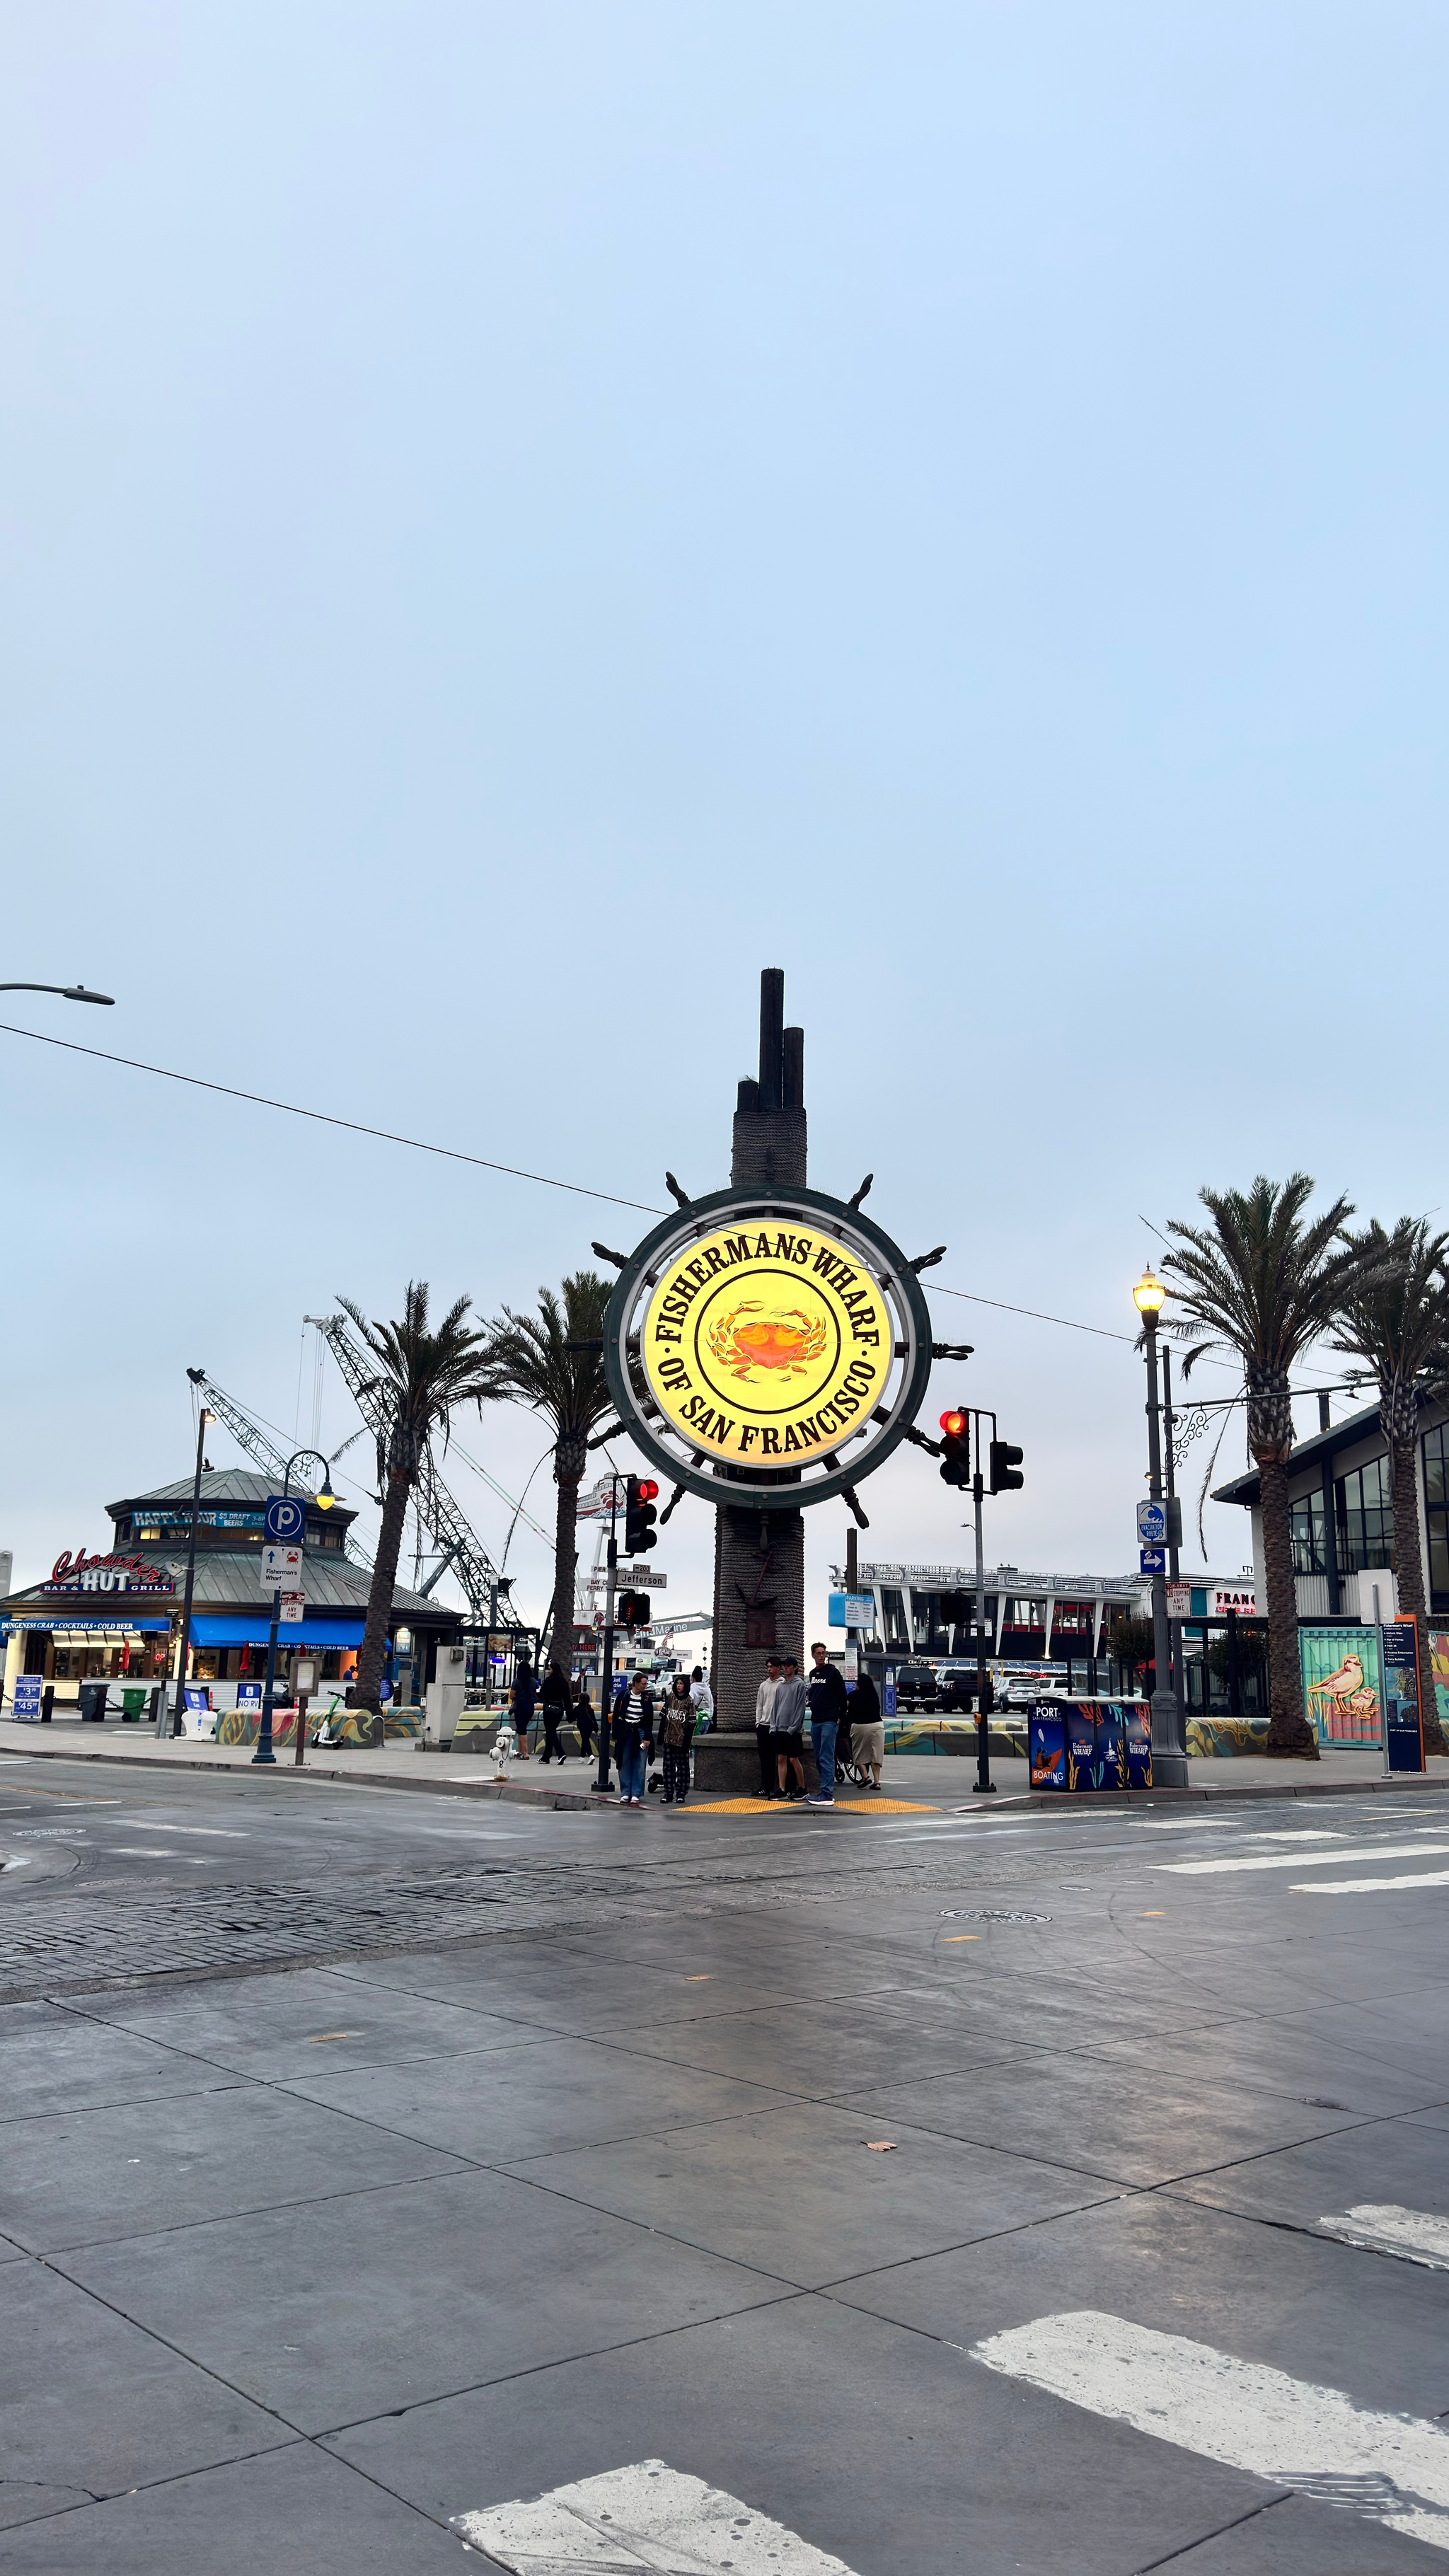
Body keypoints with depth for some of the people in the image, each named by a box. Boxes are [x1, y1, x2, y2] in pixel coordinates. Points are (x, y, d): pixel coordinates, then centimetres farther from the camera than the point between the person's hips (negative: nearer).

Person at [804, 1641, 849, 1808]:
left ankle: (826, 1794, -12)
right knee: (819, 1759, 9)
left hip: (830, 1722, -7)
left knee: (826, 1758, -11)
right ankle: (827, 1790, 16)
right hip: (815, 1721, 7)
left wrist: (840, 1717, -8)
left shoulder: (833, 1672, -5)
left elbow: (842, 1696, -4)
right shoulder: (813, 1674, 14)